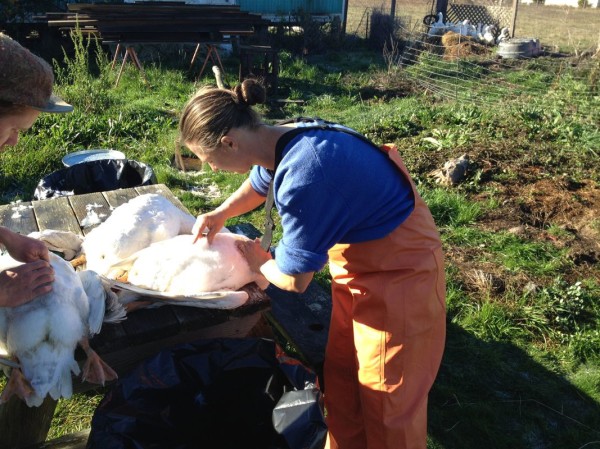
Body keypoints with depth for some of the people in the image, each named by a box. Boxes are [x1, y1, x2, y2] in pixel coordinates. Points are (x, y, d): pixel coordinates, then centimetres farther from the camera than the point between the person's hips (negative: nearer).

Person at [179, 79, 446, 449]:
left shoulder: (303, 174, -34)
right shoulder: (280, 142, -5)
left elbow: (294, 279, -22)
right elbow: (260, 182, 22)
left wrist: (260, 262, -3)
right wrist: (221, 214, 11)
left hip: (399, 269, -9)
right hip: (360, 257, 9)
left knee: (387, 399, 7)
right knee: (341, 377, 19)